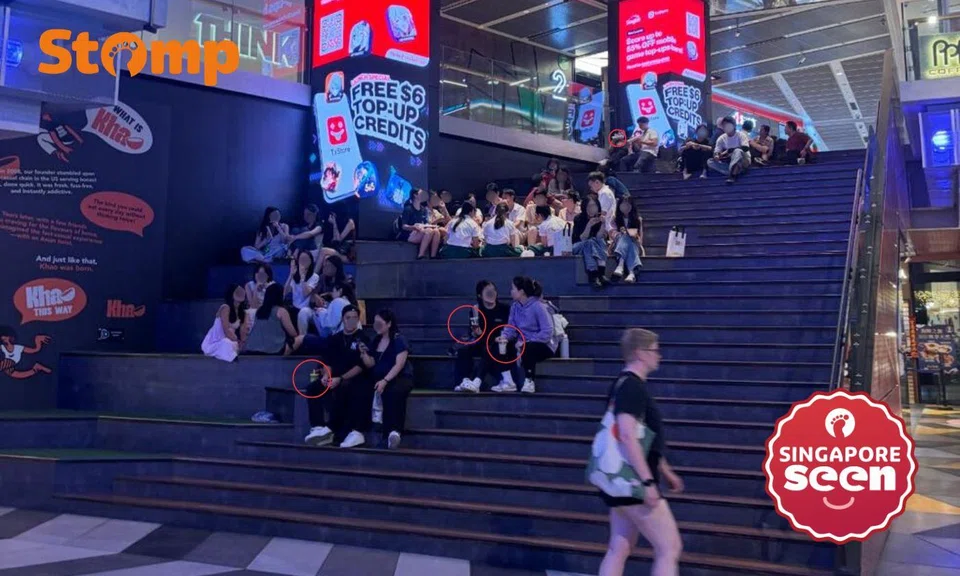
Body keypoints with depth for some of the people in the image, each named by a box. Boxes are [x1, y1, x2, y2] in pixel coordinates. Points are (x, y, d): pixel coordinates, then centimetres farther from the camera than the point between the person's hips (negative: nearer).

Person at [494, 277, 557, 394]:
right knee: (501, 347, -15)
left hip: (543, 345, -6)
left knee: (527, 348, -37)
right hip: (524, 344, 7)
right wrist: (505, 337, -25)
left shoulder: (538, 307, -19)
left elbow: (547, 333, -24)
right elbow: (511, 327, -2)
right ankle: (508, 382, -18)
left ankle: (529, 381, -19)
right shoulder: (515, 306, 2)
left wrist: (525, 342, -28)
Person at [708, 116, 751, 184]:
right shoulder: (721, 138, 2)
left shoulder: (741, 135, -8)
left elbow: (745, 148, -24)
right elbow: (716, 152, -3)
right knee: (710, 162, -15)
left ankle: (733, 174, -49)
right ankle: (735, 172, -27)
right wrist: (716, 156, -30)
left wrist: (728, 151, -29)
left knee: (738, 151, -37)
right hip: (729, 162, 5)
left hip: (743, 161, -4)